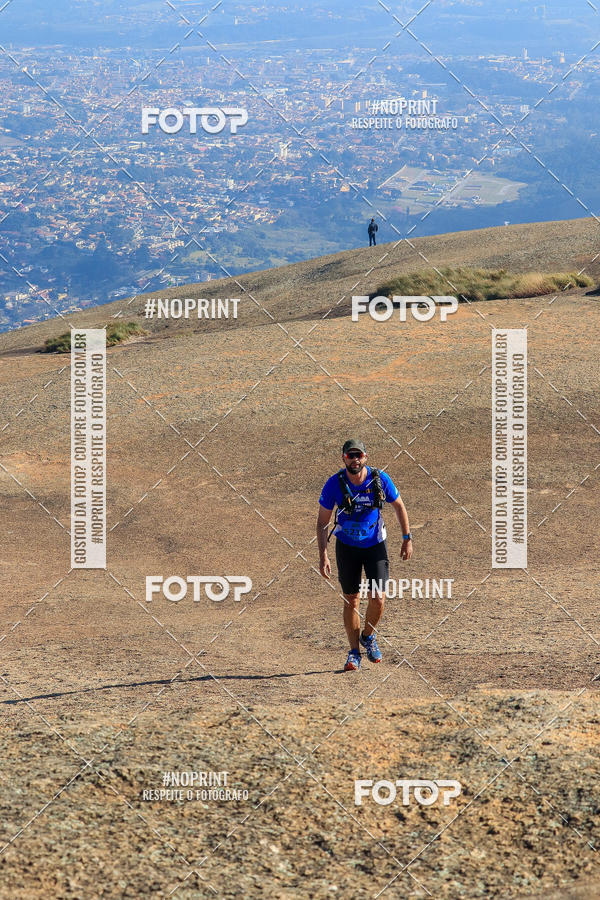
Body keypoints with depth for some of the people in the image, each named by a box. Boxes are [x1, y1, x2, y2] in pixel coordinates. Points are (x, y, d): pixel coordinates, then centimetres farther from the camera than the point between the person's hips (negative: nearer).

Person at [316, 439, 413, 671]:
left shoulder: (380, 479, -15)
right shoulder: (334, 484, -16)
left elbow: (399, 506, 2)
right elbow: (322, 522, -8)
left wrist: (407, 538, 1)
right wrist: (323, 556, -15)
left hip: (375, 545, 0)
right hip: (346, 547, 0)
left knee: (378, 598, -10)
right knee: (351, 600, 2)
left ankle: (368, 636, 19)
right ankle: (354, 652, 16)